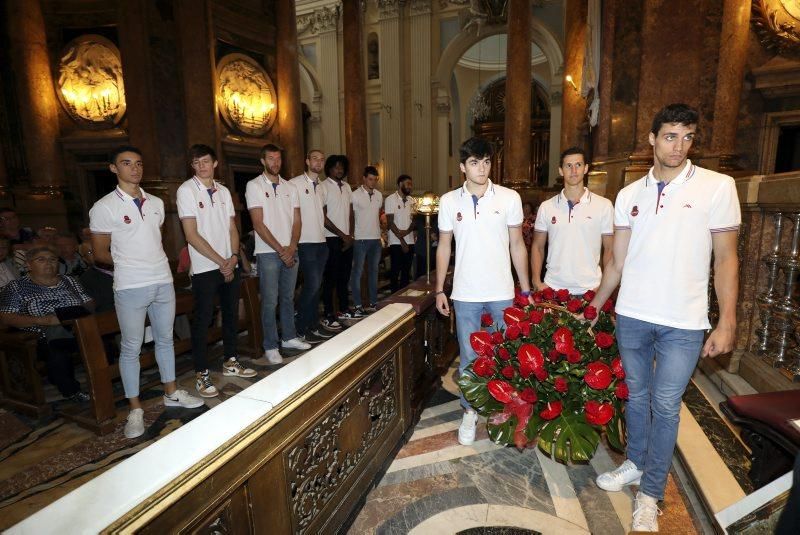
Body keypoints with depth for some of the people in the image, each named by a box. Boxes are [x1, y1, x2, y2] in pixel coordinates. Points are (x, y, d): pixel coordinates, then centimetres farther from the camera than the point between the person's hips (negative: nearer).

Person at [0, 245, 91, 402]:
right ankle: (71, 391, -16)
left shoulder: (68, 281, 21)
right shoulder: (16, 287, 10)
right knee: (58, 351, -37)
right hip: (44, 339, -3)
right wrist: (42, 320, -16)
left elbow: (90, 304, 19)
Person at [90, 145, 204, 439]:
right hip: (130, 288, -5)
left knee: (165, 339, 15)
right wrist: (129, 264, 6)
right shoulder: (104, 207, -7)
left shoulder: (156, 203, 8)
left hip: (164, 282, 5)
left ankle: (171, 392, 31)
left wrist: (152, 262, 8)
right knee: (131, 348, 5)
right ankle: (135, 409, 18)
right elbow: (100, 253, -2)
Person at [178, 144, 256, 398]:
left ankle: (230, 362, 29)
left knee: (231, 314, 13)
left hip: (230, 265, 5)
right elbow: (191, 235, -11)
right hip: (204, 268, -5)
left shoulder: (224, 191, 11)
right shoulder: (187, 190, -5)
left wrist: (233, 257, -5)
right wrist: (220, 262, -12)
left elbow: (232, 228, 11)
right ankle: (201, 374, 12)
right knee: (203, 320, 0)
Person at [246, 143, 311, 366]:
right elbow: (258, 224, -10)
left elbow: (297, 220, 7)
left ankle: (289, 338, 27)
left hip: (290, 251, 5)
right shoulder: (254, 186, -3)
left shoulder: (290, 187, 11)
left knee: (288, 297, 13)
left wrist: (292, 248, -8)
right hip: (268, 253, -4)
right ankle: (270, 347, 11)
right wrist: (280, 250, -13)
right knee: (270, 302, -1)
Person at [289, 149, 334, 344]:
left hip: (321, 242, 7)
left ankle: (314, 325, 21)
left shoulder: (320, 187, 15)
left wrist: (321, 228, 13)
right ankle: (301, 329, 5)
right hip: (305, 242, -7)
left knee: (316, 285, 11)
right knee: (312, 284, -9)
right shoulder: (294, 184, -7)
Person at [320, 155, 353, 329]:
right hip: (332, 239, -6)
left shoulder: (347, 186, 13)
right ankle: (328, 316, 4)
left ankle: (343, 309, 25)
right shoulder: (324, 187, -7)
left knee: (344, 275, 13)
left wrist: (350, 234, 2)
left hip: (347, 239, 6)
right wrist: (342, 235, -10)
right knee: (330, 277, -3)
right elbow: (323, 217, -10)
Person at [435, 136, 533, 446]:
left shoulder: (509, 198, -2)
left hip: (502, 293, 0)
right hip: (465, 294, 1)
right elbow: (444, 246, 6)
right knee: (469, 358, 11)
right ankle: (469, 412, 29)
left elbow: (517, 246, 3)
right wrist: (439, 290, 3)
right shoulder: (449, 201, 0)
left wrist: (526, 290, 2)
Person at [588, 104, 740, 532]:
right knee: (636, 395, 16)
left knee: (665, 406, 5)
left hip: (684, 323, -2)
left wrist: (727, 322, -7)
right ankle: (635, 464, 37)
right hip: (631, 316, 3)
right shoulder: (629, 195, 5)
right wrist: (593, 309, 9)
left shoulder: (717, 187, -3)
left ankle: (650, 493, 23)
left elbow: (725, 259, -2)